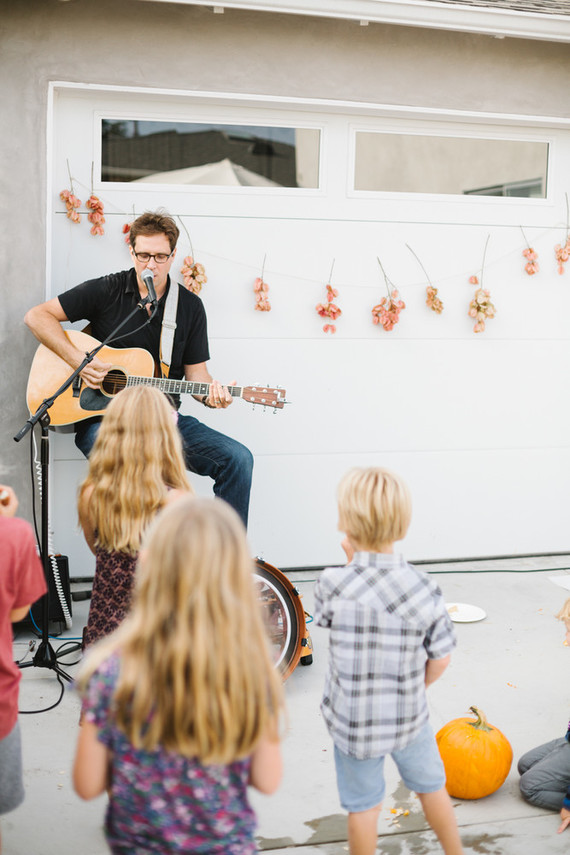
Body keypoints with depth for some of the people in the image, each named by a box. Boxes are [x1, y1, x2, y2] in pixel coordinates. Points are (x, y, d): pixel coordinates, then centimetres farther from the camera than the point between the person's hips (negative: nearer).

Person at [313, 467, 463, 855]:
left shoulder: (333, 584, -23)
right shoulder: (425, 589, -17)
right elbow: (440, 659, -7)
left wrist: (353, 561, -2)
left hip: (352, 721, -2)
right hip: (409, 718, 2)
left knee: (363, 807, 16)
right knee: (432, 787, 27)